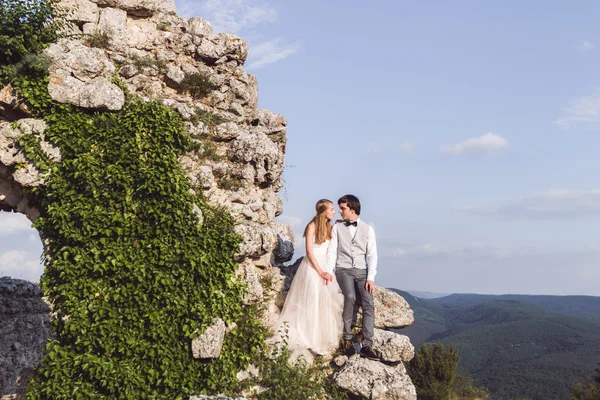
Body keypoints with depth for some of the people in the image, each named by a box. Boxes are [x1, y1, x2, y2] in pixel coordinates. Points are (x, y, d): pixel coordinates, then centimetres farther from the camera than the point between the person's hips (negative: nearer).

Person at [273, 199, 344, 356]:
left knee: (327, 301, 5)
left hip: (325, 266, 6)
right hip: (312, 266, -6)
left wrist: (328, 271, -8)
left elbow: (330, 251, 6)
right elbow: (309, 252, -12)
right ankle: (311, 337, 7)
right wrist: (320, 272, -15)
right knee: (312, 302, -3)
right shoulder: (312, 226, -8)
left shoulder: (329, 228, 10)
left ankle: (326, 337, 16)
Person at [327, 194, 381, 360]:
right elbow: (332, 251, 7)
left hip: (362, 271, 1)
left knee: (369, 304, -18)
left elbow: (372, 255, 4)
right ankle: (348, 338, -16)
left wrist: (370, 278, -6)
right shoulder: (337, 228, 11)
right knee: (350, 297, -29)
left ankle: (367, 346, -16)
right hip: (344, 270, -1)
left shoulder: (367, 229, 8)